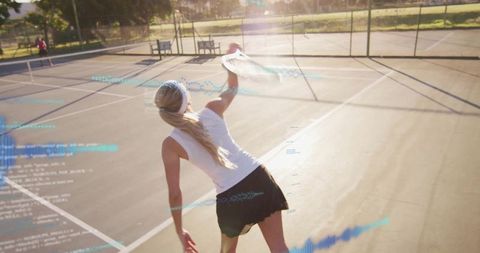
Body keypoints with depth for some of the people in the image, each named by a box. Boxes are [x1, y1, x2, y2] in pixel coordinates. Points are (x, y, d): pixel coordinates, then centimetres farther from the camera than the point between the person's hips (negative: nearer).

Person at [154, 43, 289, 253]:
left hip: (230, 199, -2)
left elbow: (174, 194, -3)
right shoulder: (212, 110, 1)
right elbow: (232, 89, 23)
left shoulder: (171, 145, -5)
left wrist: (179, 231, 10)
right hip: (259, 178, 3)